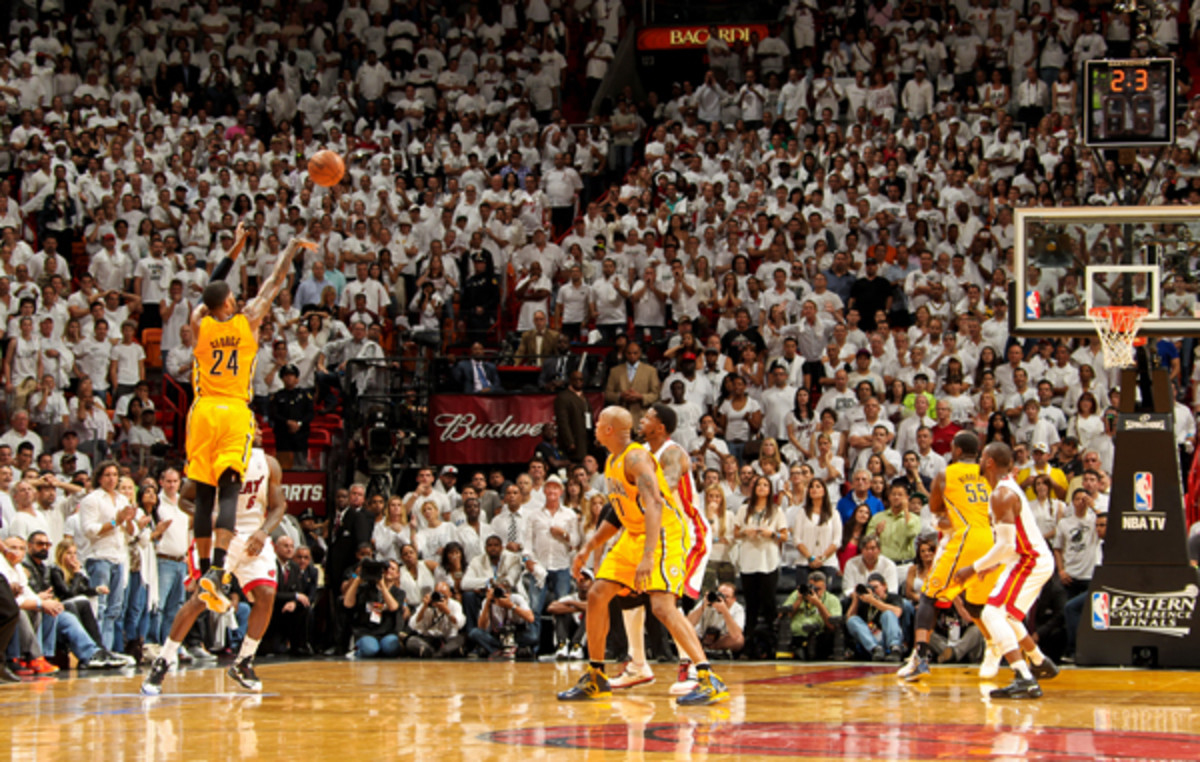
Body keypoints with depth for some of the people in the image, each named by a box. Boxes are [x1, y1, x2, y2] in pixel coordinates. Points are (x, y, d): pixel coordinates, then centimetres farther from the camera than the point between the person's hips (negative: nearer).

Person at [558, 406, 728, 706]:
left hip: (663, 534, -10)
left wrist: (648, 557, -39)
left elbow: (654, 506, -31)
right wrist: (588, 548, 22)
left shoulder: (636, 458, -20)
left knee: (662, 605, -24)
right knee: (597, 596, 8)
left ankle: (709, 681, -26)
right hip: (634, 535, 10)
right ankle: (595, 680, 20)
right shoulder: (613, 462, 11)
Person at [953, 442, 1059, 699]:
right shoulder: (1009, 486, 13)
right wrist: (995, 564, 22)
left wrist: (974, 569, -18)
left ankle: (1025, 680, -30)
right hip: (1038, 559, 10)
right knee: (1005, 615, 27)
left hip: (1030, 562, -10)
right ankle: (1041, 663, 43)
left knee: (992, 614, -19)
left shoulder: (1002, 495, -20)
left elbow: (1007, 545, -24)